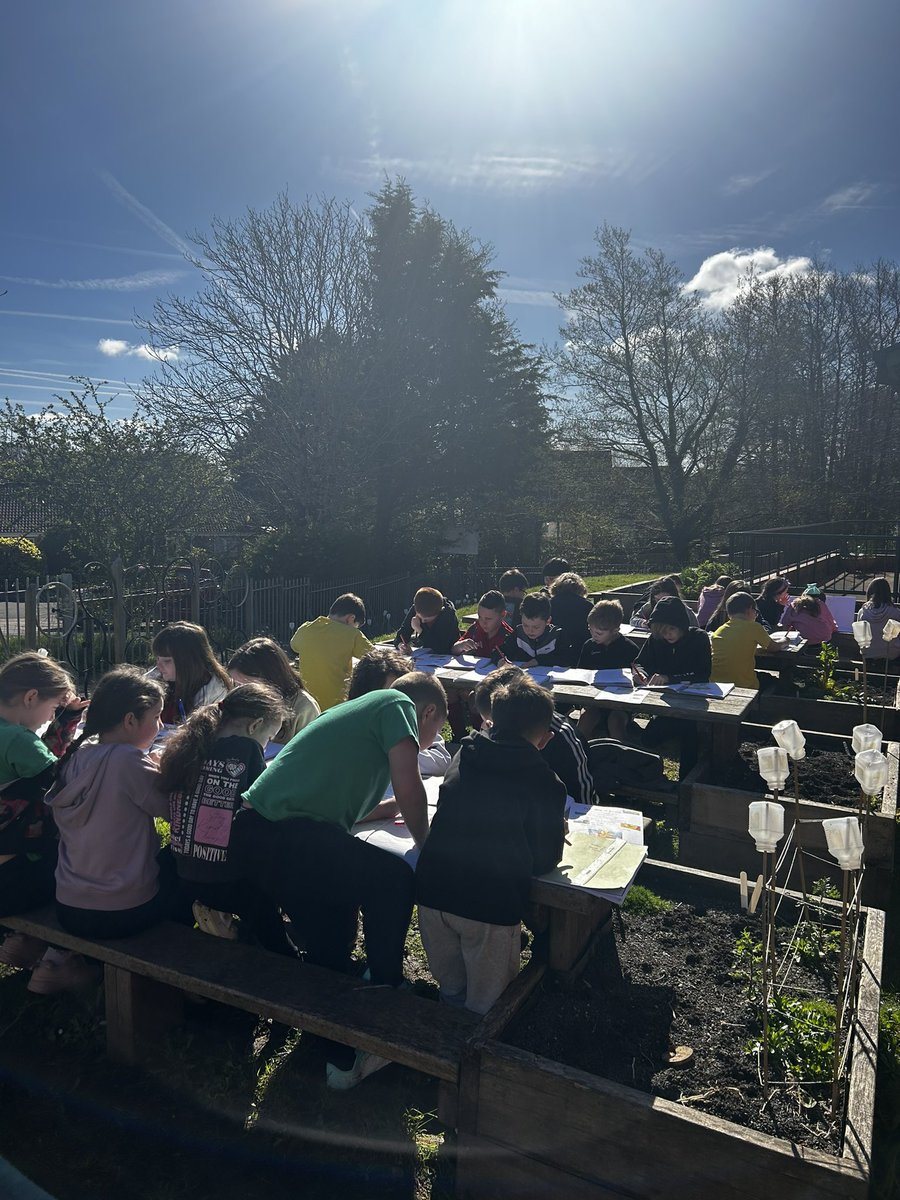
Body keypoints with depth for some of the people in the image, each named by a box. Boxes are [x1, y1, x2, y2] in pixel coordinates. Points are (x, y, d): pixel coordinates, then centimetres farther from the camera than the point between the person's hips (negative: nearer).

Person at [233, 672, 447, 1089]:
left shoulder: (353, 710, 29)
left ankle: (340, 1054, 29)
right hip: (291, 837, -9)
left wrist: (393, 808, 38)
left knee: (330, 939, 19)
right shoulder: (398, 704, 4)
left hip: (249, 833, 9)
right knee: (393, 880, 4)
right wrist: (423, 841, 9)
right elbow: (408, 786, -8)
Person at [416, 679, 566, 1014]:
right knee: (487, 1009, 17)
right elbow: (543, 862, 1)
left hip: (432, 893, 5)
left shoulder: (464, 758, 8)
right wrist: (556, 831, 21)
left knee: (450, 991, 27)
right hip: (490, 904, -4)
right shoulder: (545, 784, -5)